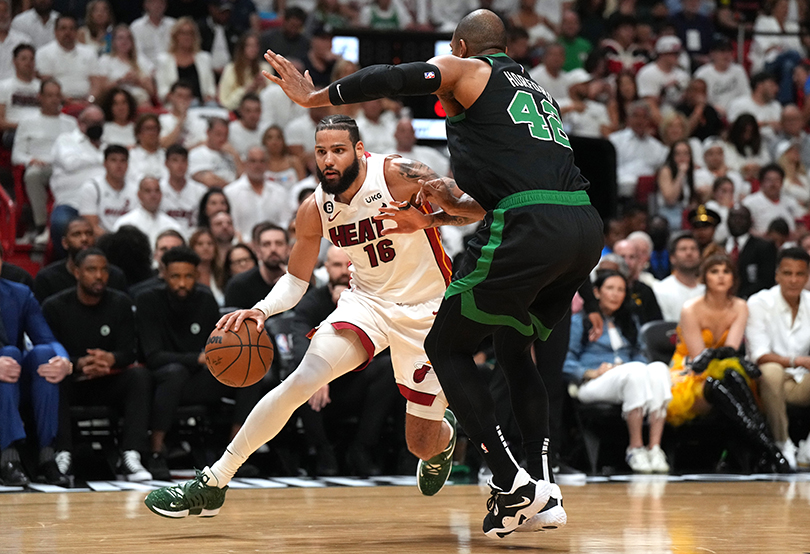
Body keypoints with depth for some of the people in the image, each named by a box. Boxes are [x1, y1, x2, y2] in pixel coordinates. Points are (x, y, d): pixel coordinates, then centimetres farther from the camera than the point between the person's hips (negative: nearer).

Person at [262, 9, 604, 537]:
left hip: (530, 233, -7)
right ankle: (543, 486, 14)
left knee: (446, 348, 8)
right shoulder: (537, 91, 32)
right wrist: (455, 205, 36)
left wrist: (313, 96, 10)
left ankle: (512, 486, -2)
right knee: (514, 348, 27)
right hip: (585, 224, 7)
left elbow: (389, 79, -2)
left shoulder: (464, 71, 11)